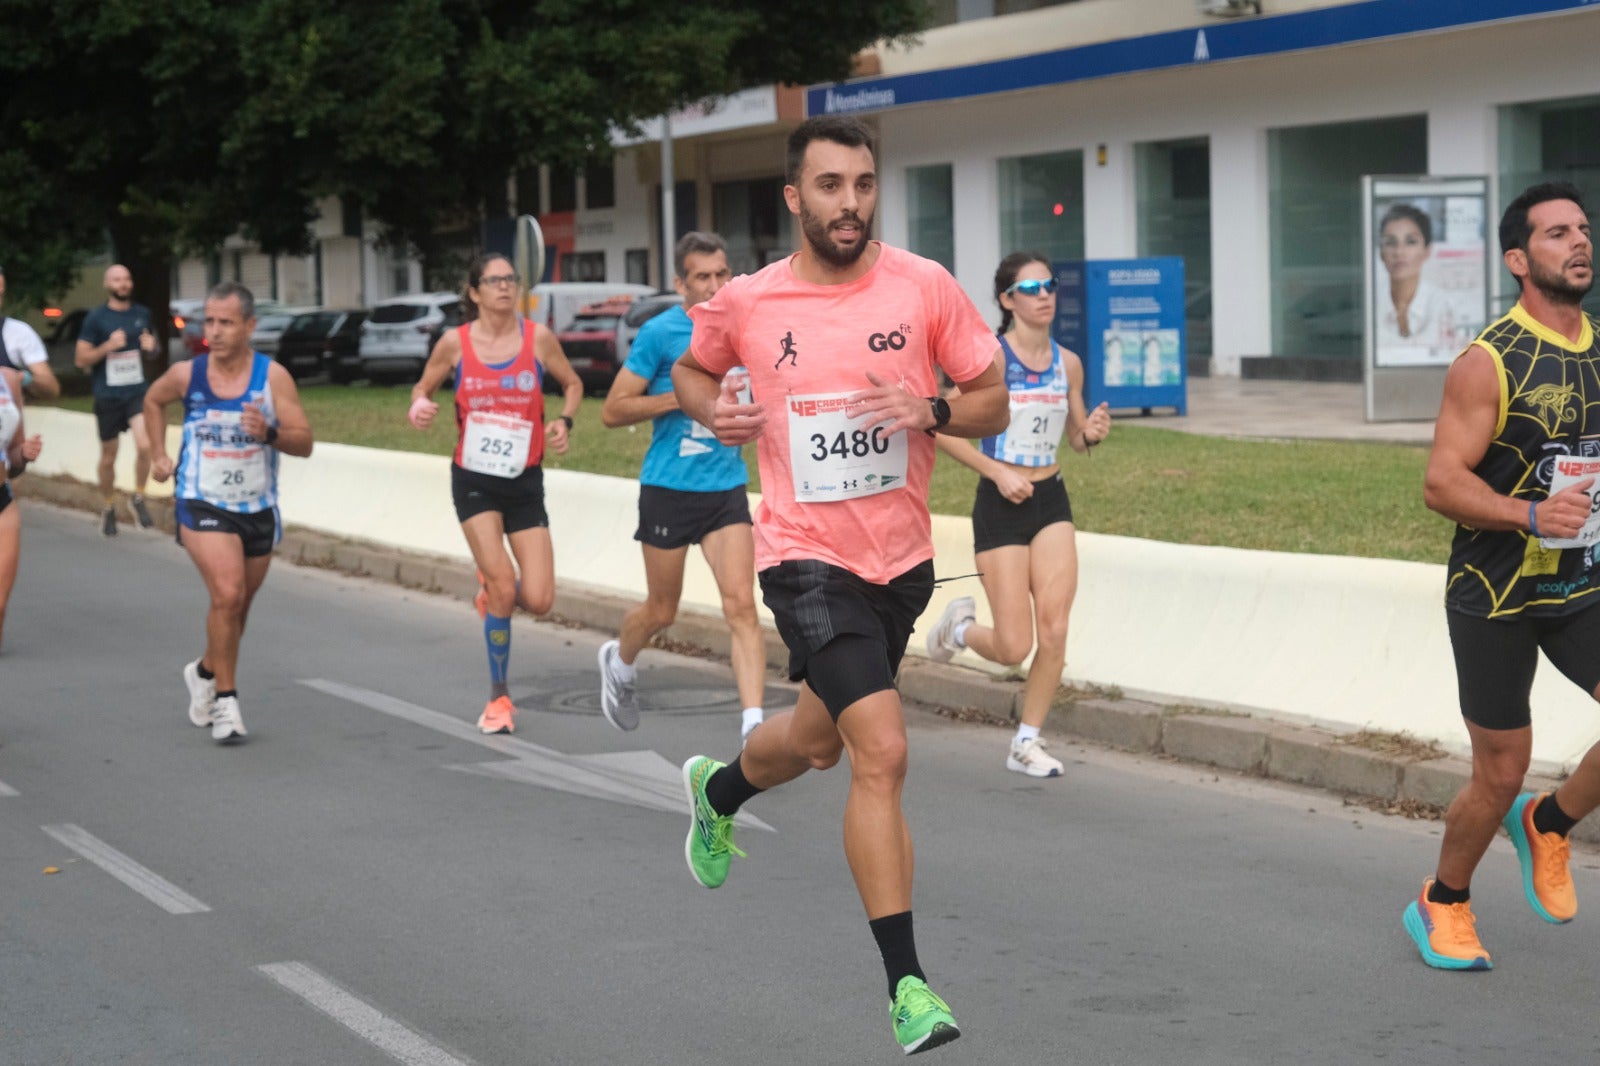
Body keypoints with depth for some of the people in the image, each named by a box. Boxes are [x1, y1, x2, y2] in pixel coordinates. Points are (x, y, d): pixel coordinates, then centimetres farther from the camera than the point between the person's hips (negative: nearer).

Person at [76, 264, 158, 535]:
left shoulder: (142, 314, 7)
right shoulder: (96, 318, -4)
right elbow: (81, 360, -4)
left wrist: (149, 347, -2)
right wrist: (108, 346, -19)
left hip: (137, 392, 2)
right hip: (108, 396, -1)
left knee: (144, 445, -19)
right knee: (108, 457, 8)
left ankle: (138, 499, 2)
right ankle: (109, 509, 27)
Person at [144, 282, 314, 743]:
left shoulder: (273, 376, -10)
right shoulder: (186, 375, -7)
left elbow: (304, 443, -13)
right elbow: (153, 401, 16)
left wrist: (269, 433, -31)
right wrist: (158, 454, 11)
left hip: (258, 509, 2)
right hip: (202, 504, -2)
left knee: (239, 605, 16)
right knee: (227, 593, -22)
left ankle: (205, 671, 44)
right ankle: (225, 698, -10)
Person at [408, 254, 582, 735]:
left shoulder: (538, 337, -2)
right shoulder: (455, 342, -3)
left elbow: (572, 384, 12)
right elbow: (424, 386, 12)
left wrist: (564, 421, -7)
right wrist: (420, 405, -11)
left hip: (524, 481, 1)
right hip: (474, 479, -1)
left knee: (538, 600, -7)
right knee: (503, 587, -14)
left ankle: (492, 587, 31)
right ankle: (499, 698, 2)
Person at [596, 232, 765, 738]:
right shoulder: (660, 332, -9)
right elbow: (612, 411, -10)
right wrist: (683, 397, -19)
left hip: (726, 487, 3)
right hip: (669, 488, -3)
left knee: (741, 606, -11)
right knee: (662, 611, 11)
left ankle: (753, 727, -15)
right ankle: (619, 662, 44)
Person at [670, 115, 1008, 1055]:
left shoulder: (924, 287, -6)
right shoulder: (746, 303, -5)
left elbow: (994, 404, -1)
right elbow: (693, 370, 16)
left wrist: (930, 411, -21)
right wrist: (712, 409, -6)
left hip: (902, 558, 4)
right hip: (808, 557, -3)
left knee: (821, 739, 24)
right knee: (882, 751, -18)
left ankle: (720, 789, 59)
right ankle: (906, 982, -11)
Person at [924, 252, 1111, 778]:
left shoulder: (1067, 362, 4)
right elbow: (942, 428, -11)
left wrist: (1092, 433, -7)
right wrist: (997, 471, -18)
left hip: (1052, 502, 4)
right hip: (1000, 505, -4)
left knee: (1054, 633, -5)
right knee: (1014, 648, -4)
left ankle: (1027, 742, 11)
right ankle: (960, 624, 30)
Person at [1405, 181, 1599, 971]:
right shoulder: (1489, 364, -15)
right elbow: (1441, 484, -19)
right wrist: (1530, 514, -32)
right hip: (1496, 594, -5)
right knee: (1501, 773, 3)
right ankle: (1442, 906, 27)